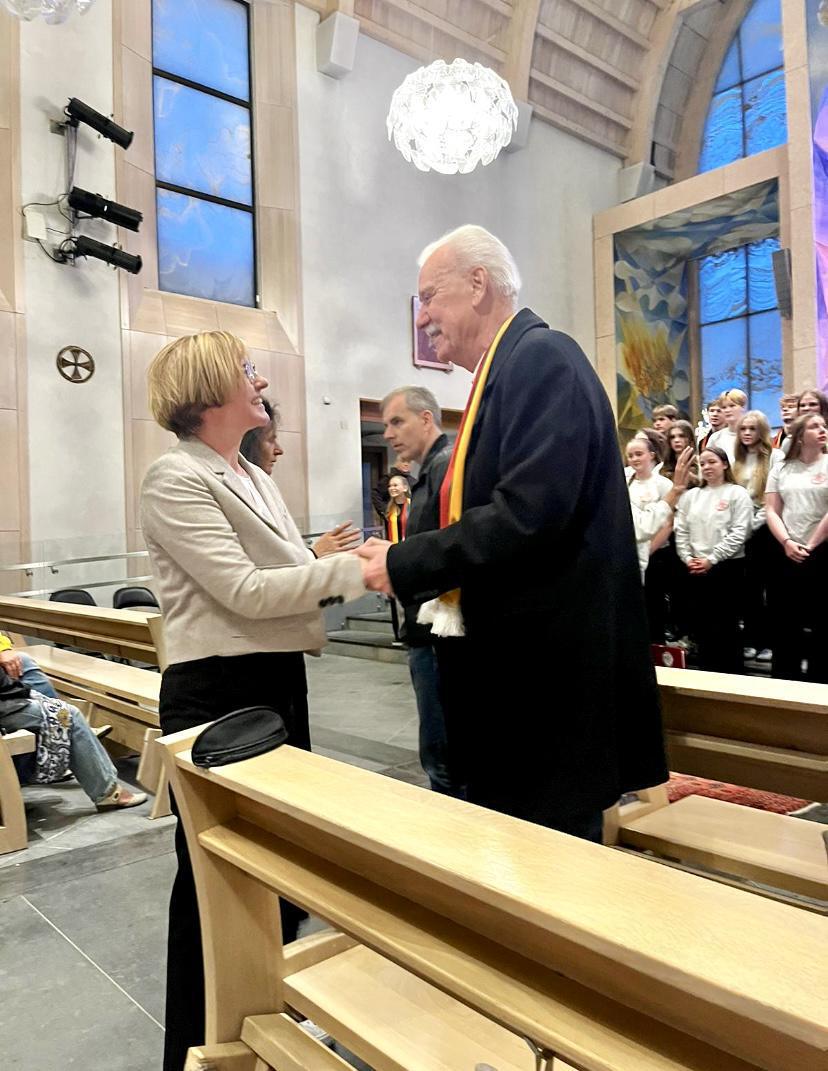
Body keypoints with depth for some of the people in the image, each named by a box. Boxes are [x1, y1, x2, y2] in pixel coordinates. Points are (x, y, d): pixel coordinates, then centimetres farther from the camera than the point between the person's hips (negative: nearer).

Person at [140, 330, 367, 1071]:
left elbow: (286, 575, 11)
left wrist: (345, 570, -5)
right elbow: (244, 590, -22)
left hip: (279, 680, 9)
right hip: (218, 691, -9)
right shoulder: (175, 480, -14)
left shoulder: (254, 477, 14)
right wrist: (355, 570, -21)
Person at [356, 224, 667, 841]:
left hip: (547, 670, -9)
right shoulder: (502, 369, 15)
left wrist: (404, 565, -15)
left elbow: (528, 514, -24)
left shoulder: (542, 357, -12)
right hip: (510, 668, 9)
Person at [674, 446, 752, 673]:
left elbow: (738, 533, -10)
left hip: (726, 567, -4)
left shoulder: (737, 494, -2)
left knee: (725, 624, 1)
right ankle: (705, 671, 22)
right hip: (695, 569, 4)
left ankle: (731, 675, 13)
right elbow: (681, 530, 9)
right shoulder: (691, 495, 12)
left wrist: (711, 559, -14)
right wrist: (687, 558, -5)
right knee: (700, 624, 10)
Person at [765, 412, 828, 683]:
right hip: (785, 554, 2)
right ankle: (784, 679, 20)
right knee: (784, 622, 8)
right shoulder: (781, 468, 9)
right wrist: (787, 543, -9)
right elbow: (771, 511, 3)